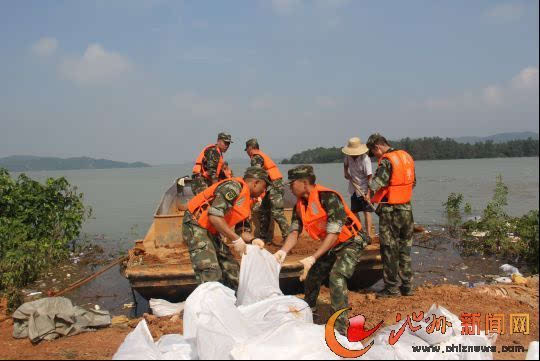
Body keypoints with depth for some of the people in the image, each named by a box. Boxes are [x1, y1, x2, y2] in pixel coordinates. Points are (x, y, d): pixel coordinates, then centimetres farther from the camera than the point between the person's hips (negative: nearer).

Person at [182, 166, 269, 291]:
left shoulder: (247, 201, 12)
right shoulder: (234, 186, -18)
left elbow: (242, 229, 14)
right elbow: (214, 216, -28)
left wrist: (252, 240, -8)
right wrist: (236, 239, -25)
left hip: (212, 231, 10)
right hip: (196, 226, -10)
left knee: (232, 268, 9)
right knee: (211, 274, -18)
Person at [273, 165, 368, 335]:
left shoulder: (328, 198, -29)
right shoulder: (300, 205, -4)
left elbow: (333, 234, -31)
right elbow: (294, 232, -7)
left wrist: (313, 258, -35)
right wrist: (283, 251, -26)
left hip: (350, 243, -8)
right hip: (329, 246, 8)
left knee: (336, 277, -25)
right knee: (311, 277, 11)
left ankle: (340, 328, -15)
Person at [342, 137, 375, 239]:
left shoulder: (365, 159, -22)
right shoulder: (348, 156, -3)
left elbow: (369, 177, -24)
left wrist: (368, 193, -31)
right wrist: (346, 173, 4)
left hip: (364, 189, -7)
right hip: (354, 189, 7)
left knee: (366, 212, -10)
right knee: (354, 211, 14)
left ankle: (369, 234, -9)